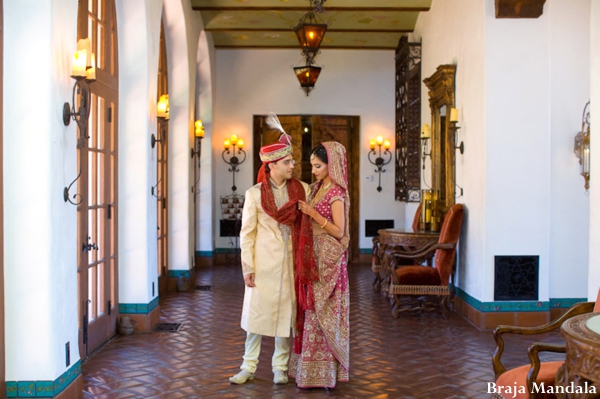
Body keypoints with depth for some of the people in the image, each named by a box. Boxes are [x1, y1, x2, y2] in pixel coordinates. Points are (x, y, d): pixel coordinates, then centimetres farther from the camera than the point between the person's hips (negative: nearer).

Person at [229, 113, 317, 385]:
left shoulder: (302, 190, 1)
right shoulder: (254, 194, -4)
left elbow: (310, 224, 5)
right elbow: (247, 233, -3)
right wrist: (248, 266, -7)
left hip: (291, 261, 2)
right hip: (263, 262, -1)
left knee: (286, 313, 8)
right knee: (256, 311, 5)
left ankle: (280, 367, 21)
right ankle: (249, 367, 17)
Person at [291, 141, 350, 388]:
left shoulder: (336, 193, -13)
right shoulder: (318, 188, 12)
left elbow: (339, 231, -17)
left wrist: (313, 214, -20)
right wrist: (303, 212, 3)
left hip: (329, 259, -8)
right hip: (314, 256, 8)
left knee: (323, 313, -2)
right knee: (313, 310, 12)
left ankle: (323, 373, 8)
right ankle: (311, 368, 21)